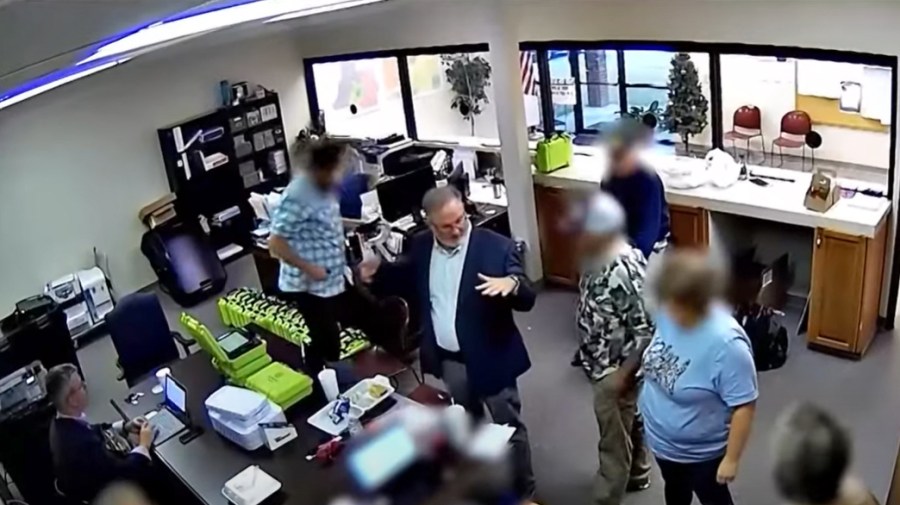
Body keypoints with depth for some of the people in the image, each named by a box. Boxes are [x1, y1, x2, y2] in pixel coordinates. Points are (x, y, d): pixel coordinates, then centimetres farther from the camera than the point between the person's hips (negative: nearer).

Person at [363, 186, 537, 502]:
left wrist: (512, 283, -43)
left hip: (489, 357, -5)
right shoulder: (421, 245, -6)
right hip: (447, 358, 5)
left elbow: (527, 300, -20)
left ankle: (524, 490, 33)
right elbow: (409, 273, 14)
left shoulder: (496, 247, -21)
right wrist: (379, 271, -5)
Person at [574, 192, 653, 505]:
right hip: (603, 364, 9)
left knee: (613, 441, 8)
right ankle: (637, 473, 51)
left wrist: (623, 374, -20)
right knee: (629, 422, 29)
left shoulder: (625, 273, -33)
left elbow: (647, 331, -27)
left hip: (615, 370, -9)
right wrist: (591, 357, 16)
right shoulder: (600, 258, -4)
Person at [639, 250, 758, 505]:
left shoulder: (726, 343, -36)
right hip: (662, 437, 6)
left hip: (701, 449, -6)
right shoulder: (668, 313, -16)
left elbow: (744, 406, -27)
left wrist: (731, 459, -20)